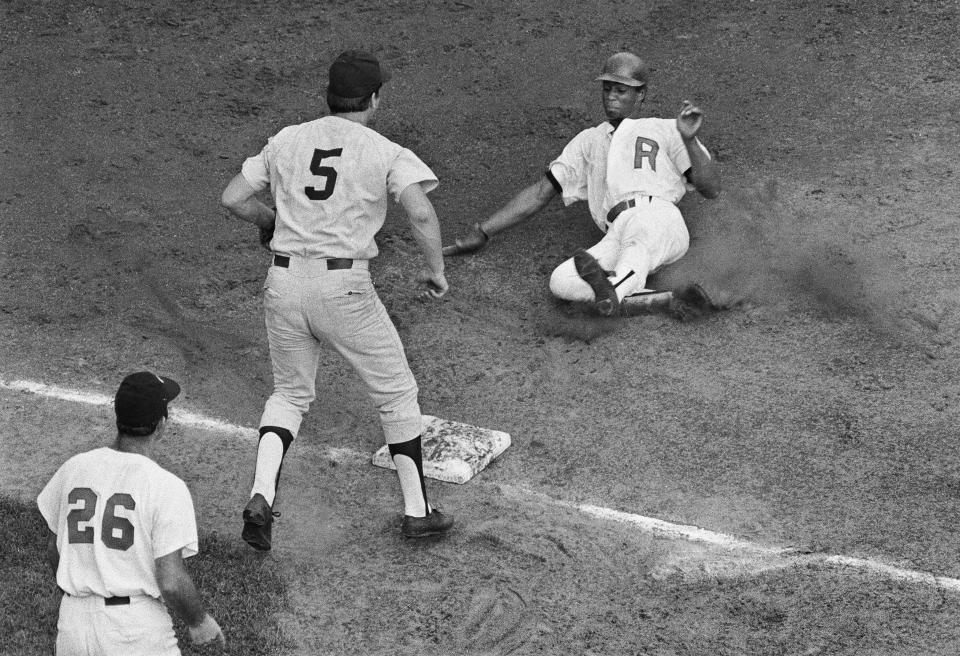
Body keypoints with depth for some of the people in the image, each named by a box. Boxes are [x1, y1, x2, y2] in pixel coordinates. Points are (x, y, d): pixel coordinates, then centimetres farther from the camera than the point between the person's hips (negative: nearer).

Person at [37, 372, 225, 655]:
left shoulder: (73, 468, 3)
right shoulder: (167, 487, -13)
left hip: (72, 623, 5)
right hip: (137, 629, -5)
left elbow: (54, 550, 14)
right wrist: (199, 621, 2)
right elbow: (171, 582, -16)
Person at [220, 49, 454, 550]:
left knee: (290, 394, 21)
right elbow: (421, 213, -17)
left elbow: (232, 199, 11)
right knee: (396, 394, 13)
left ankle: (260, 499, 1)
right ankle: (416, 511, 18)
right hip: (344, 287, -4)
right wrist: (435, 269, -2)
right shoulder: (385, 152, -2)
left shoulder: (286, 140, 9)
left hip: (283, 282, 4)